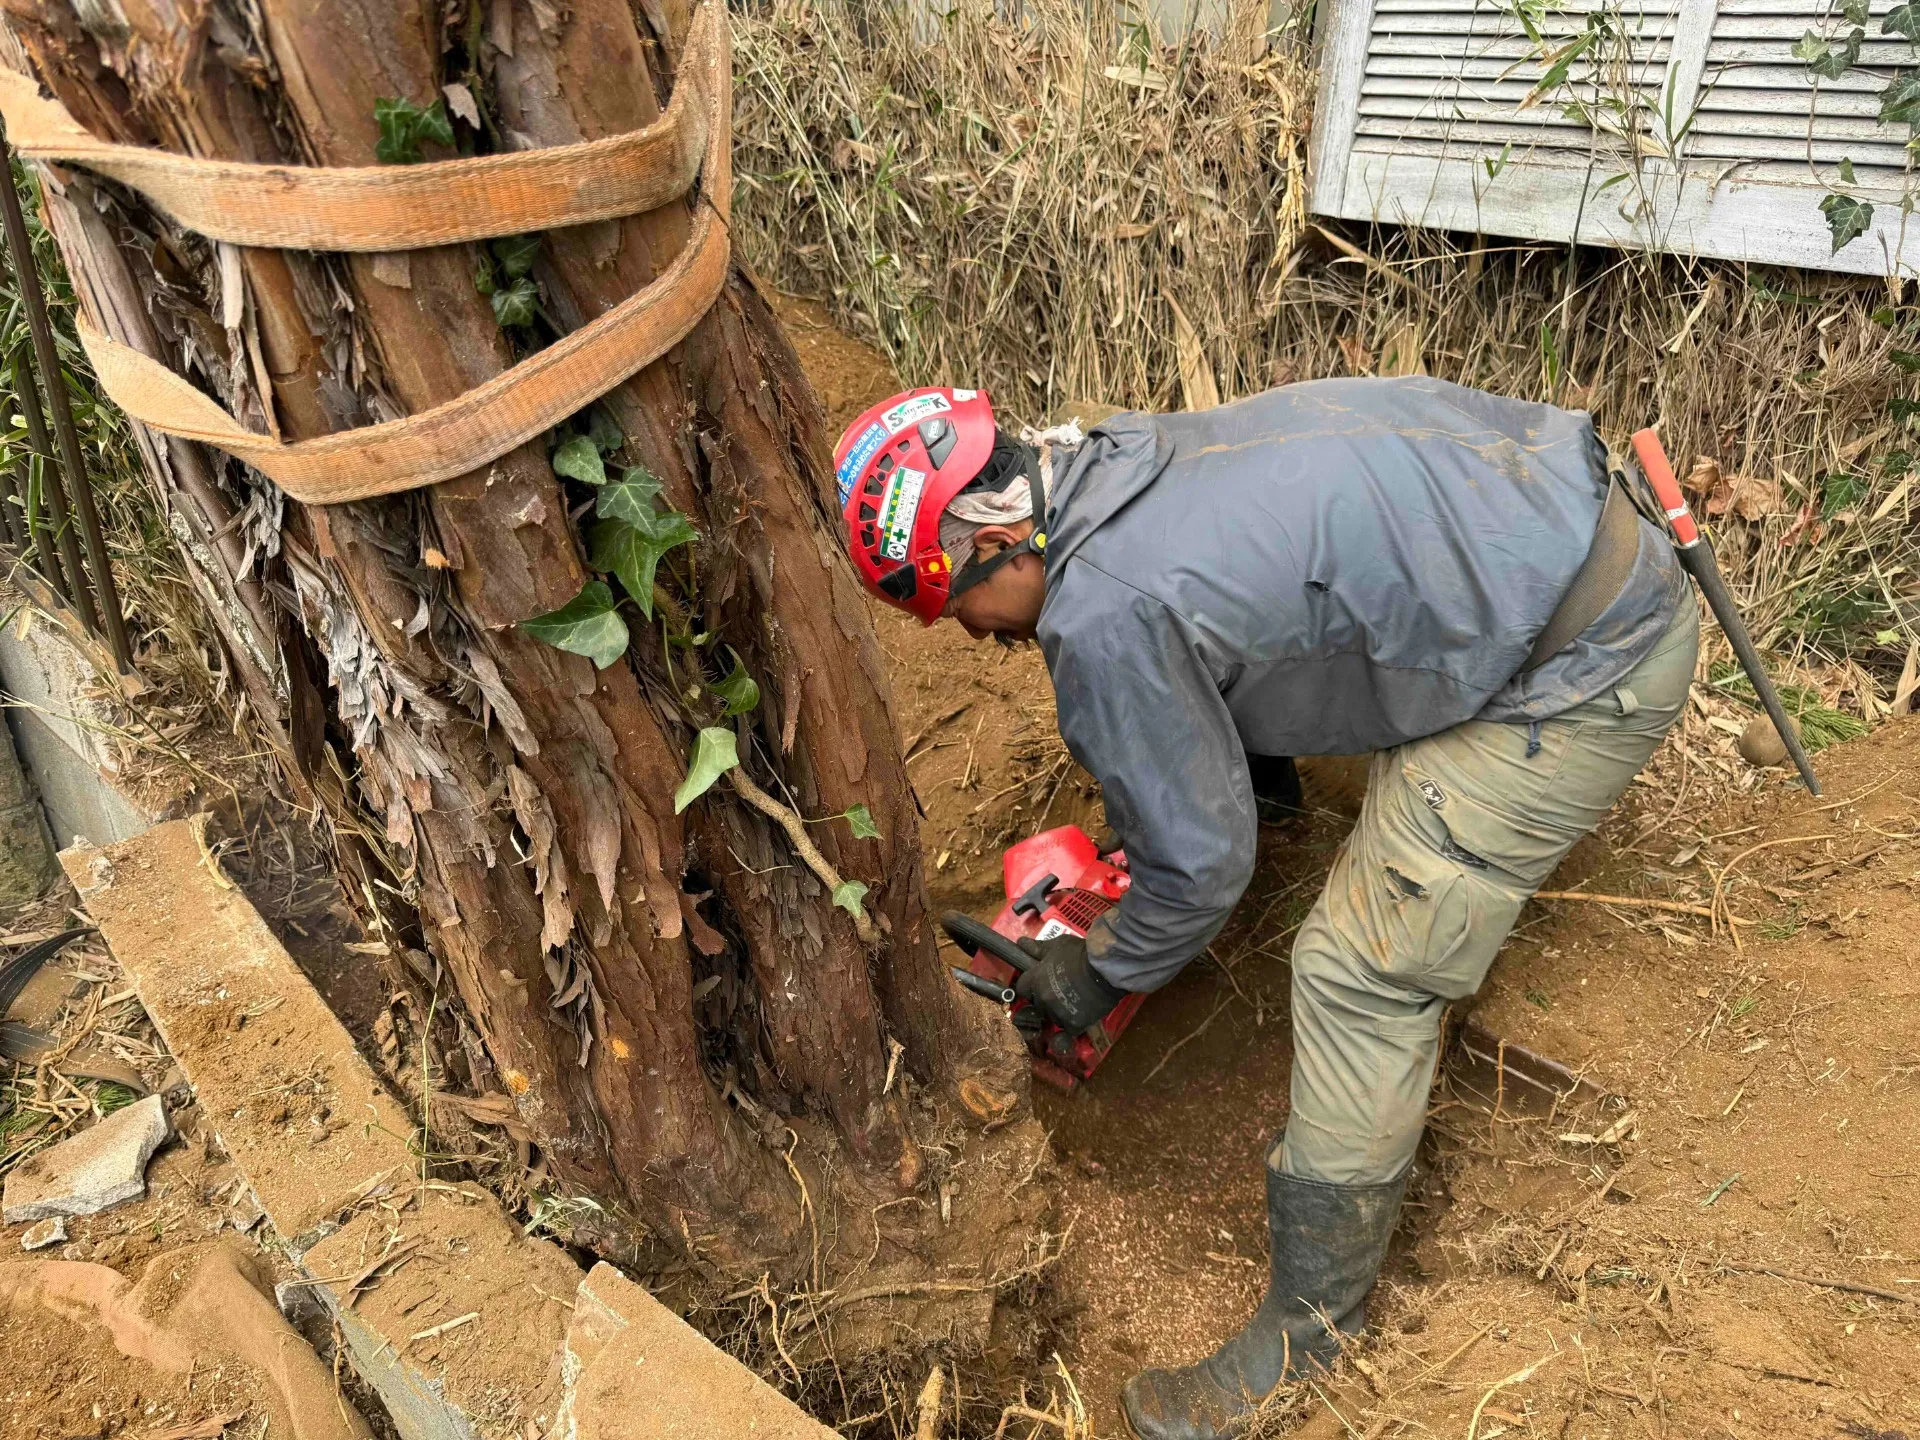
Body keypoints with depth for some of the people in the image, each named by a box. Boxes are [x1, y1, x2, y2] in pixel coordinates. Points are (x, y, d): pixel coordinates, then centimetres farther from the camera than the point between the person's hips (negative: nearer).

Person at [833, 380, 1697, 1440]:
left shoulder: (1102, 618, -25)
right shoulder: (1112, 462, 3)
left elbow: (1199, 864, -13)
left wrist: (1093, 978, 5)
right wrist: (1137, 831, 29)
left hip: (1591, 658, -10)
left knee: (1363, 975, -6)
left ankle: (1311, 1327, 12)